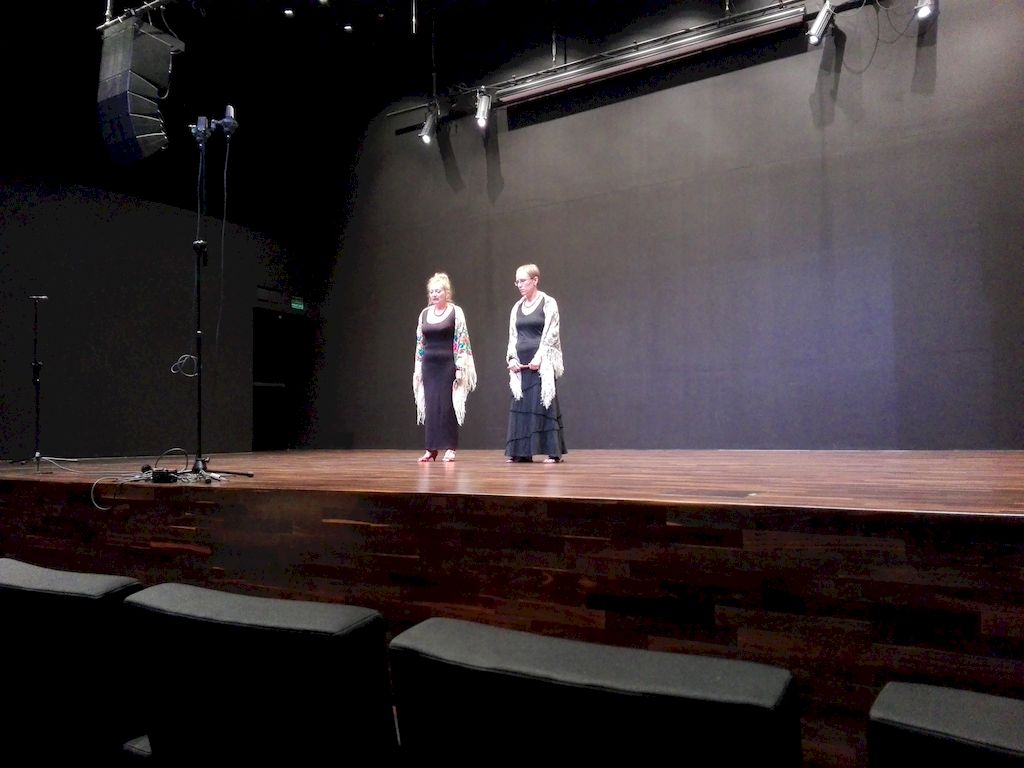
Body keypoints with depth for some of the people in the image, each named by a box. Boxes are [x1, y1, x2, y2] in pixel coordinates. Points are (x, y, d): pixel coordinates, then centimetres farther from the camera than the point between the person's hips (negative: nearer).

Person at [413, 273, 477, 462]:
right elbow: (420, 343, 13)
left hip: (448, 364, -4)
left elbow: (461, 341, -7)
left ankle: (450, 448, 7)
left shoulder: (456, 312, -3)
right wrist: (417, 368, 10)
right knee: (429, 406, 4)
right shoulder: (424, 314, 11)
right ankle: (431, 448, 10)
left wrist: (460, 367, -12)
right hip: (429, 365, 4)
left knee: (448, 405, -2)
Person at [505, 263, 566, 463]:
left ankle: (552, 452, -3)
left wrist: (538, 357, -17)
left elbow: (550, 334, -9)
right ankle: (520, 451, 10)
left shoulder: (548, 303, -2)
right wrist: (512, 358, 1)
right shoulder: (517, 307, 15)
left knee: (543, 402, -7)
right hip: (521, 363, 6)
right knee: (520, 404, 4)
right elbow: (512, 336, 15)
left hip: (541, 362, -6)